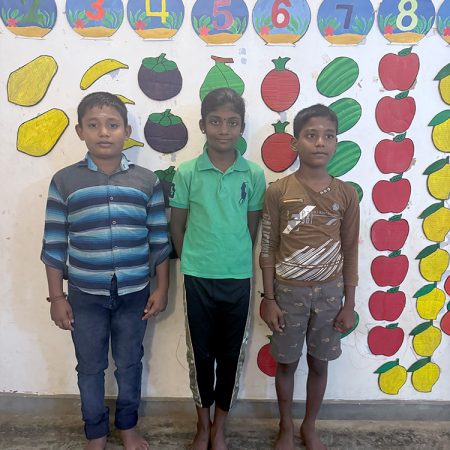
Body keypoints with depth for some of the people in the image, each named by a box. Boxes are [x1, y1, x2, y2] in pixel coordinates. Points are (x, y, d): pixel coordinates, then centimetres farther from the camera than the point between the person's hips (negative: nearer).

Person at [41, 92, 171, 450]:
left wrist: (161, 288, 0)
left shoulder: (147, 181, -3)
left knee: (130, 364, 17)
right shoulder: (64, 181, -5)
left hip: (134, 293, 1)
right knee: (90, 368, 16)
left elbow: (159, 240, 0)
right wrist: (56, 296, -2)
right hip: (85, 295, 0)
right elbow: (54, 245, -2)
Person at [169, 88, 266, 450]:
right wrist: (193, 262, 5)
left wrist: (234, 260, 6)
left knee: (231, 355, 12)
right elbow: (177, 227, 2)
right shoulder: (187, 172, -5)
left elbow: (252, 228, 4)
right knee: (200, 353, 14)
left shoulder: (254, 174, -4)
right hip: (197, 278, 0)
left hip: (238, 278, 1)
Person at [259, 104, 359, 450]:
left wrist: (350, 303, 2)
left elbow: (350, 251, 2)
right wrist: (269, 298, -6)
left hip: (329, 292, 2)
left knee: (319, 363, 16)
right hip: (289, 291, -2)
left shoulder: (346, 194, -3)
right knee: (286, 363, 13)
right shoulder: (278, 191, -9)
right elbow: (268, 248, -5)